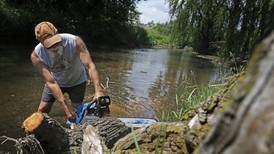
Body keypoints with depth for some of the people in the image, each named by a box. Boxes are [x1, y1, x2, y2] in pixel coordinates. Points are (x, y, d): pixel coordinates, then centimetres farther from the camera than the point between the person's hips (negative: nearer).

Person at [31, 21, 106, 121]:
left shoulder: (75, 41, -35)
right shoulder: (36, 55, -28)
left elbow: (90, 66, -40)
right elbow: (50, 82, -30)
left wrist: (99, 91, -53)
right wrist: (65, 105, -38)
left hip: (77, 81, -1)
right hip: (56, 81, 2)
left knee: (75, 113, -7)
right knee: (42, 111, 7)